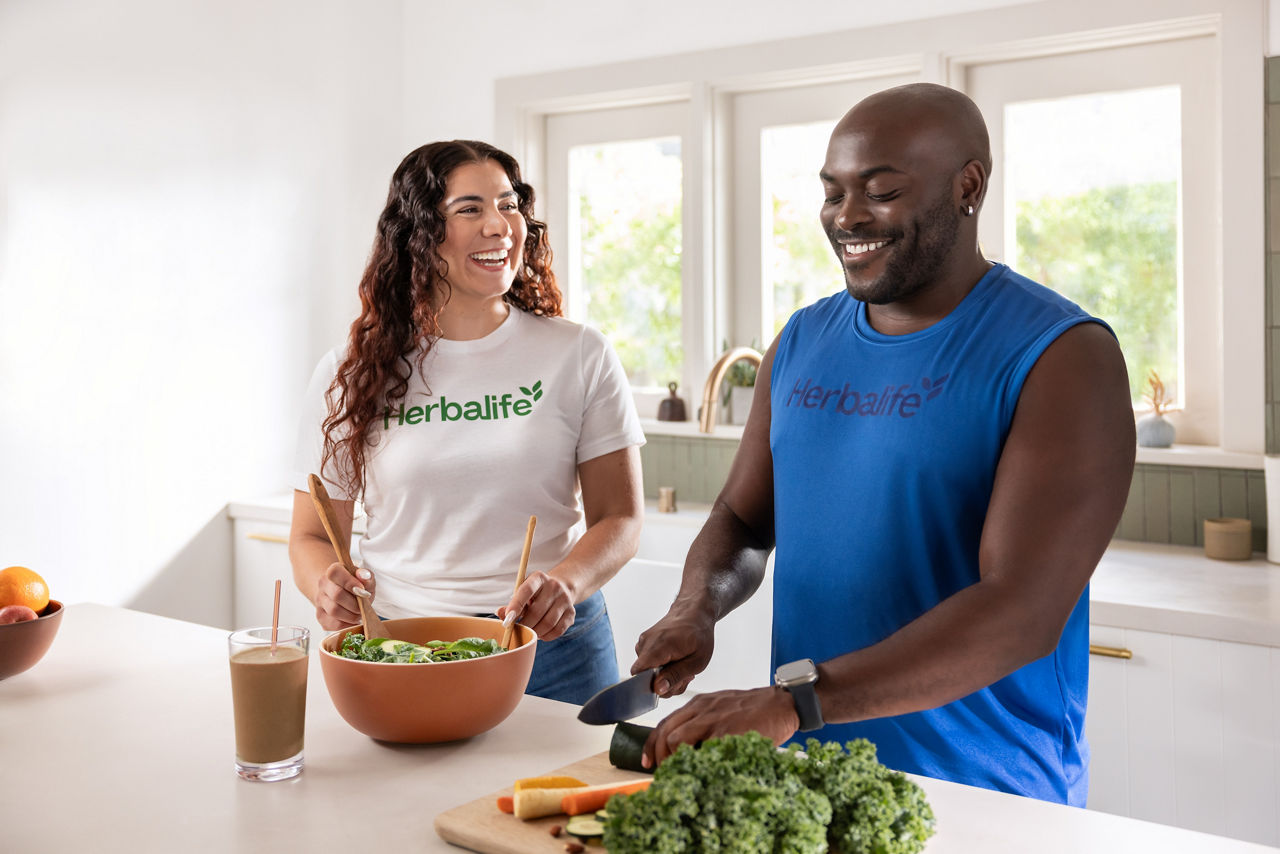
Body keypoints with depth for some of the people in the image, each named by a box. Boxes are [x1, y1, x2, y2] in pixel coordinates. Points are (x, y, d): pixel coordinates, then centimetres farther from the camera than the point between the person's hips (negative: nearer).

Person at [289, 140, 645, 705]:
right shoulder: (349, 376, 2)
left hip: (552, 646, 0)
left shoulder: (580, 356, 0)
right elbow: (312, 536, 7)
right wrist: (327, 590, -16)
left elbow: (619, 517, 0)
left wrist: (566, 583, -20)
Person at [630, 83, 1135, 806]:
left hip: (987, 801, -5)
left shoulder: (1064, 355, -15)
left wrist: (794, 700, -30)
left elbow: (1024, 612, -24)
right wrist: (696, 609, -10)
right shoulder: (802, 342, 4)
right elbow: (742, 518, 13)